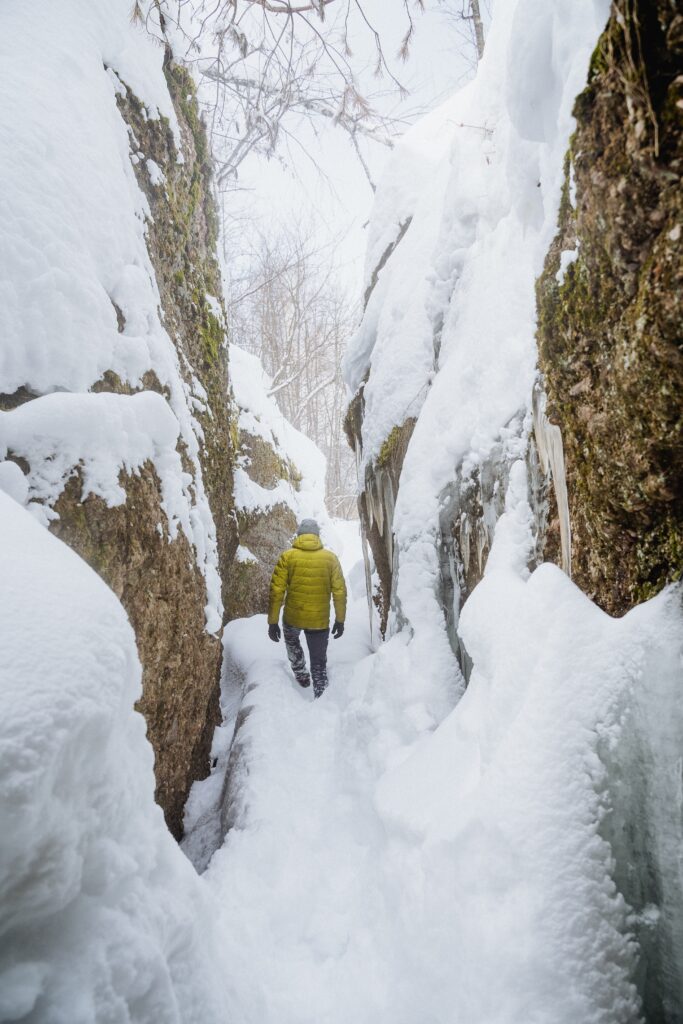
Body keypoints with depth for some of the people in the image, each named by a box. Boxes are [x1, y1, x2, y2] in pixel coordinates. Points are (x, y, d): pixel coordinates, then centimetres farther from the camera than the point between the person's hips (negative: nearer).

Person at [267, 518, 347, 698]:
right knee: (319, 662, 16)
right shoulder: (331, 558, -4)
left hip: (292, 617, 0)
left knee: (291, 640, 34)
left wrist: (272, 621, -1)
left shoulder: (287, 556, -7)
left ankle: (301, 674, 35)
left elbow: (277, 591, -9)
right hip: (320, 620, 0)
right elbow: (340, 592, -1)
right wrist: (340, 619, 10)